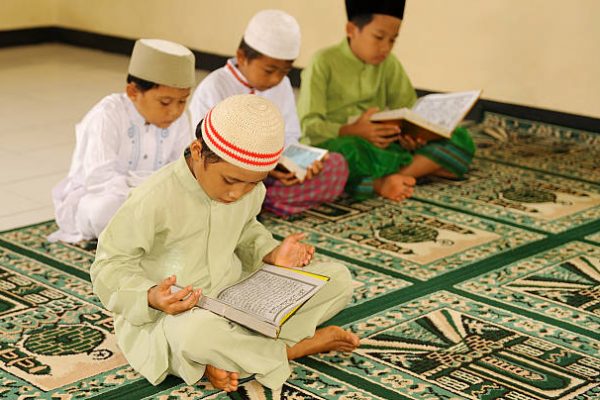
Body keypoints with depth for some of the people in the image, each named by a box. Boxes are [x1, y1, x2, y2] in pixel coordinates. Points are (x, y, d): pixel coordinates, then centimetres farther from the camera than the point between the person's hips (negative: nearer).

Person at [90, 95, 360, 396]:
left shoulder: (250, 190, -3)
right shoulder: (154, 200, -23)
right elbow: (111, 264, -15)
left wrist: (272, 253, -4)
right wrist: (151, 297, -34)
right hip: (177, 313, -6)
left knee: (338, 278, -3)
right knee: (194, 332, -45)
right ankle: (295, 347, -14)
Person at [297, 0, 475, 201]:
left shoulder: (390, 64, 9)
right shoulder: (324, 62, -6)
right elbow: (308, 125, -14)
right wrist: (353, 131, -31)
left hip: (380, 146, 6)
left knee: (460, 140, -11)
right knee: (345, 151, -43)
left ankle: (384, 181, -27)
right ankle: (427, 167, -29)